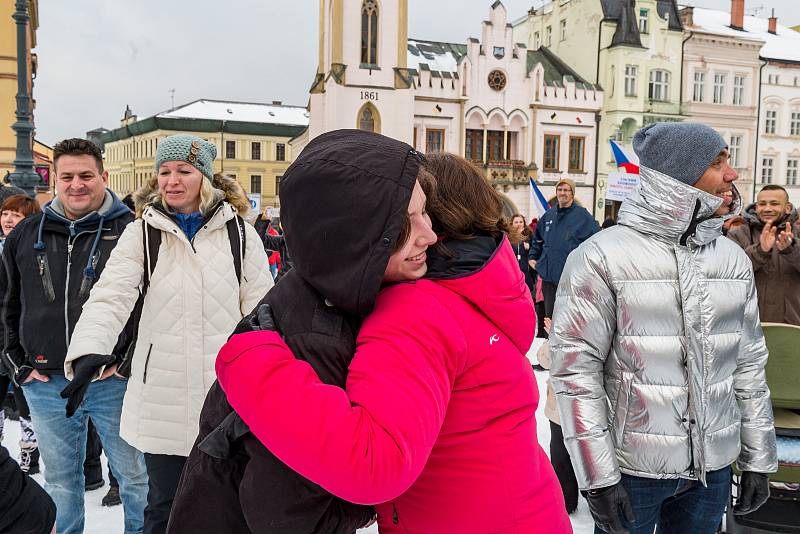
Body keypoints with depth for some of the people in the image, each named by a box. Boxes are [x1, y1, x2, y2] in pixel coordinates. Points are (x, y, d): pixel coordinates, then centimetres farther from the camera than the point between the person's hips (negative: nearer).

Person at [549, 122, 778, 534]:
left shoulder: (734, 258, 5)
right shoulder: (602, 256, -13)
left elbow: (749, 363, 11)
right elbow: (575, 368, -14)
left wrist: (758, 459, 11)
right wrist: (598, 477, -14)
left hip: (713, 468, 5)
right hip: (632, 468, -5)